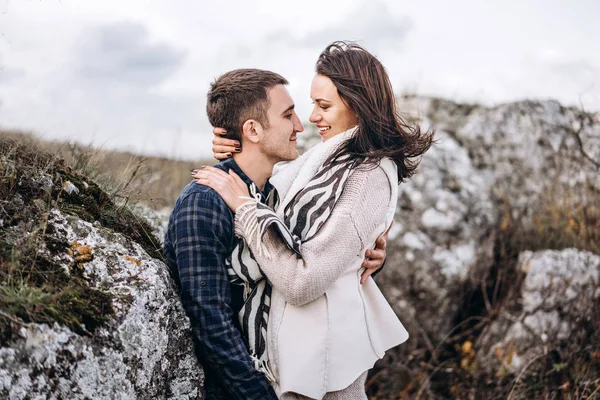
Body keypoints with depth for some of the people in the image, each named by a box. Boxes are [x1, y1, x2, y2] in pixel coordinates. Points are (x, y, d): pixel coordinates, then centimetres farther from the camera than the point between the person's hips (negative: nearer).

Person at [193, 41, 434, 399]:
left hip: (322, 339, -8)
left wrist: (245, 206, -20)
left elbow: (302, 282, -27)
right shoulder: (333, 154, 2)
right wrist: (242, 155, -4)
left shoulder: (369, 178, -24)